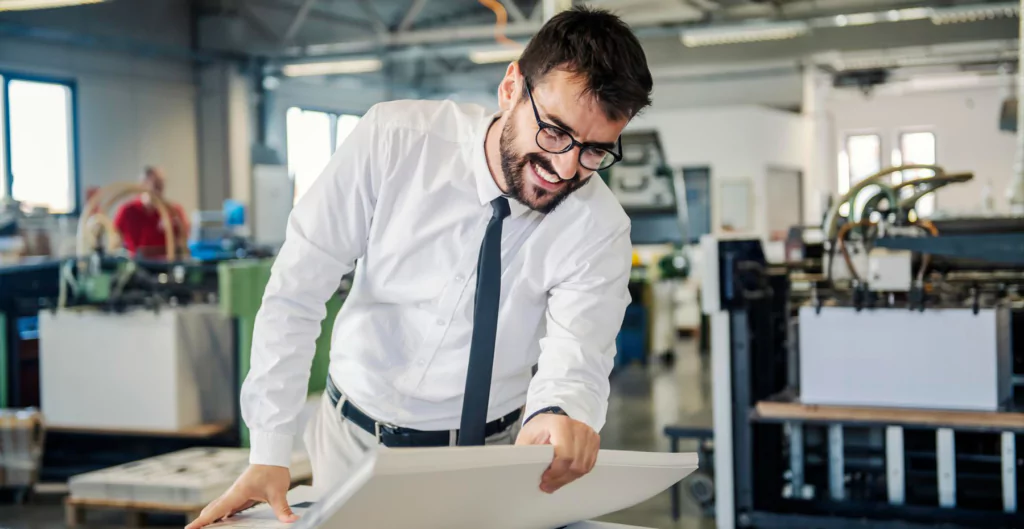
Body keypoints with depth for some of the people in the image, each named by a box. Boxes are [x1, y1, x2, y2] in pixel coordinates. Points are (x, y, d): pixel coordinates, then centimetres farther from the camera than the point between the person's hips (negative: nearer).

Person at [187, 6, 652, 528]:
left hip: (490, 449, 0)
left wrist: (560, 416, -48)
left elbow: (575, 361, -23)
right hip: (354, 444, 0)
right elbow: (294, 294, -15)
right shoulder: (392, 139, -17)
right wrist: (268, 454, -20)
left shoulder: (599, 228, -15)